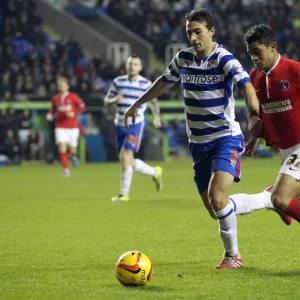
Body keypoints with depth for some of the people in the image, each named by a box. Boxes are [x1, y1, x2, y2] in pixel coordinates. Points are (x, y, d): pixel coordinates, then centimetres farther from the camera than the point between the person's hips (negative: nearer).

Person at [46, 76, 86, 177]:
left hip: (72, 127, -1)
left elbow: (82, 107, 0)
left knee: (72, 149, 7)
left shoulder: (73, 97, -2)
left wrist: (74, 113, -15)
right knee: (62, 147, -16)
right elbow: (53, 110, 16)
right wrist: (50, 116, -6)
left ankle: (74, 156, 45)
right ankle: (66, 169, -11)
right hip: (60, 127, 1)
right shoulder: (55, 99, 5)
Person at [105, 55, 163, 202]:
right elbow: (106, 100, 10)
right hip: (121, 124, 5)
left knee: (125, 156, -17)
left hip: (136, 124, -5)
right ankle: (155, 172, 32)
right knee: (128, 162, 7)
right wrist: (114, 100, -12)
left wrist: (157, 117, -3)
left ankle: (124, 193, -10)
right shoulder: (118, 82, 7)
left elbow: (154, 101, 13)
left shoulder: (146, 84, 0)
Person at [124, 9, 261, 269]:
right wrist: (137, 105, 30)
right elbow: (164, 82, 23)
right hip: (198, 142, 6)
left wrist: (253, 109, -49)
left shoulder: (224, 59, -14)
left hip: (226, 138, -6)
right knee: (212, 206, 4)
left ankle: (233, 255, -7)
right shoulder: (183, 58, 5)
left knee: (217, 197, -22)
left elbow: (245, 84, -30)